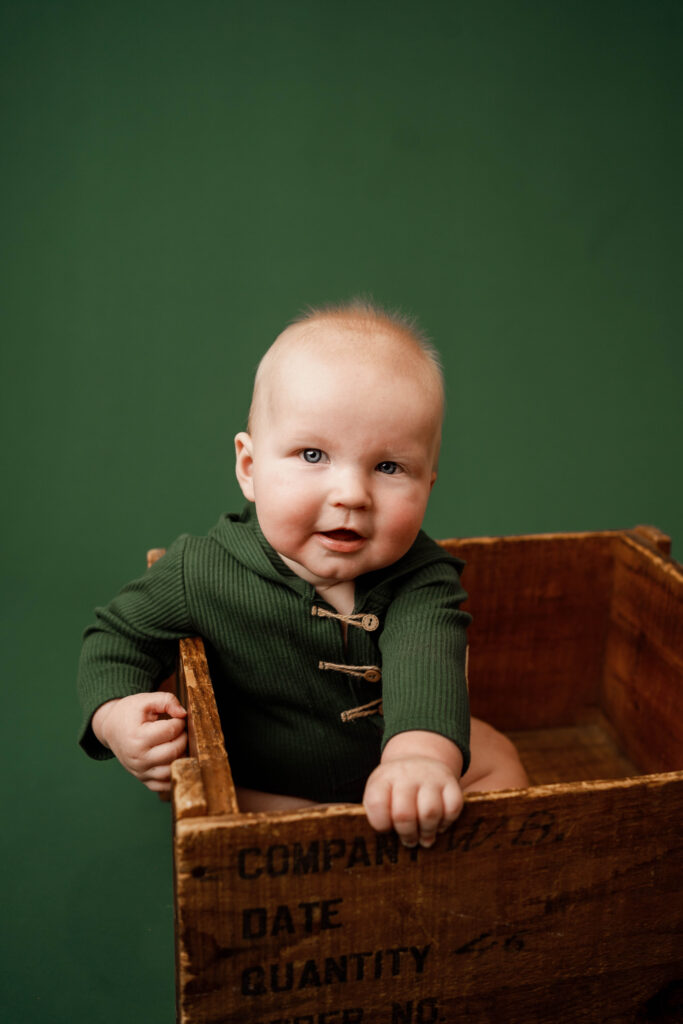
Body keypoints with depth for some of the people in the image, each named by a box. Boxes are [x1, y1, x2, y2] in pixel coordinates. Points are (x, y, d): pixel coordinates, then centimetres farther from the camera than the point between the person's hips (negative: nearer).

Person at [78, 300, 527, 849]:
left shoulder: (421, 580, -26)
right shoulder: (201, 573, -25)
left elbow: (425, 659, -46)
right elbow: (119, 634, -8)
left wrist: (420, 751, -67)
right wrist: (115, 714, -29)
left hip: (392, 751, 2)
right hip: (269, 786, -1)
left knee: (498, 757, -2)